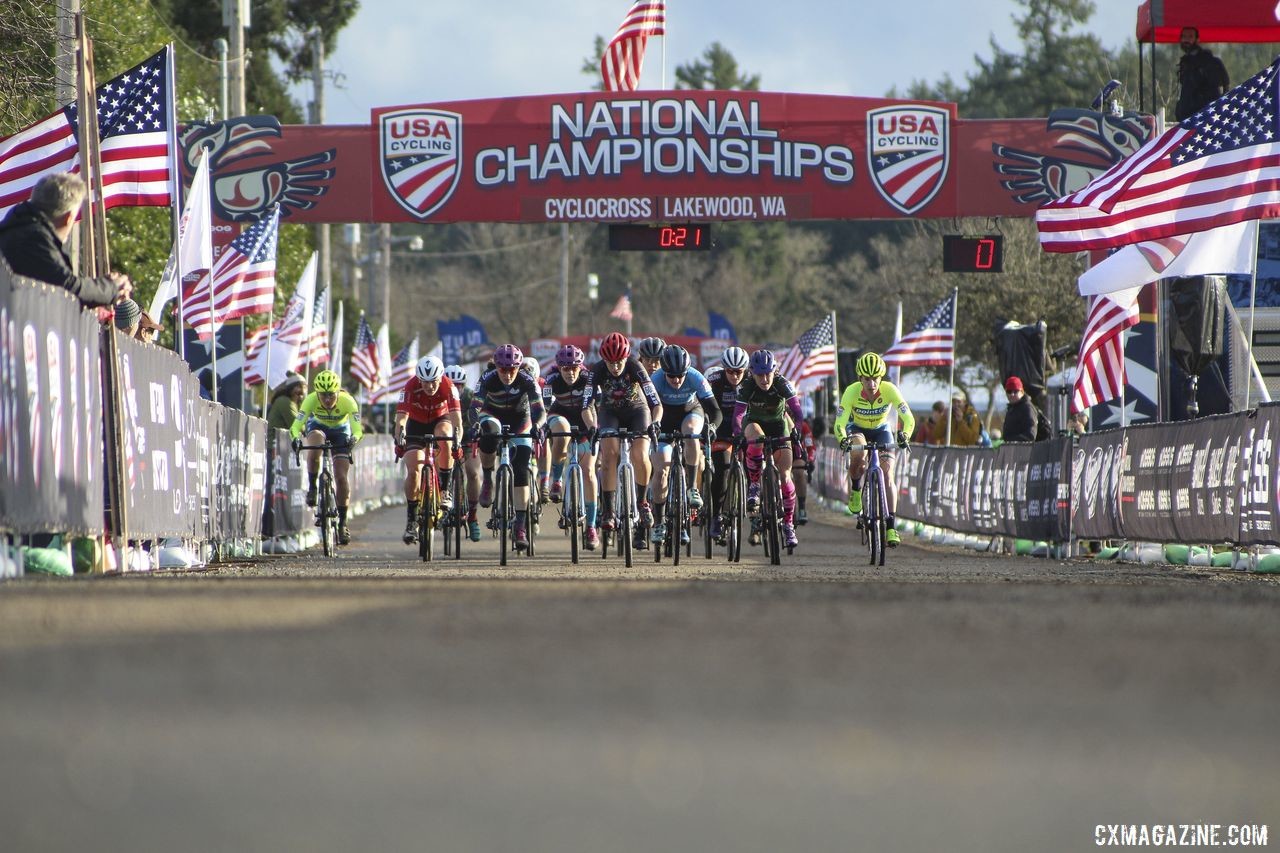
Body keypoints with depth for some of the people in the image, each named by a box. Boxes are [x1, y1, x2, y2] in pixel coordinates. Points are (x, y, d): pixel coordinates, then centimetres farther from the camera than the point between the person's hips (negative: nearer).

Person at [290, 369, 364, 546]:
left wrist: (353, 439, -60)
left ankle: (342, 523, -1)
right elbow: (296, 426, -36)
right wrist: (296, 438, -58)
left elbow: (357, 429, -38)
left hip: (340, 432, 0)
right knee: (316, 439, -37)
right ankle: (312, 488, -22)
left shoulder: (348, 401, -32)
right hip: (318, 427, 0)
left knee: (341, 476, -12)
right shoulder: (311, 400, -30)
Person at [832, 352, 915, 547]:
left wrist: (903, 436, -51)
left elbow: (908, 419, -31)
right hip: (857, 428, -1)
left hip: (881, 430, 1)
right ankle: (855, 488, -4)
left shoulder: (889, 390, -29)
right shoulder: (852, 392, -30)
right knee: (858, 455, -34)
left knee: (887, 474, -14)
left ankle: (890, 526, -13)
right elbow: (839, 423, -33)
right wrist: (843, 439, -54)